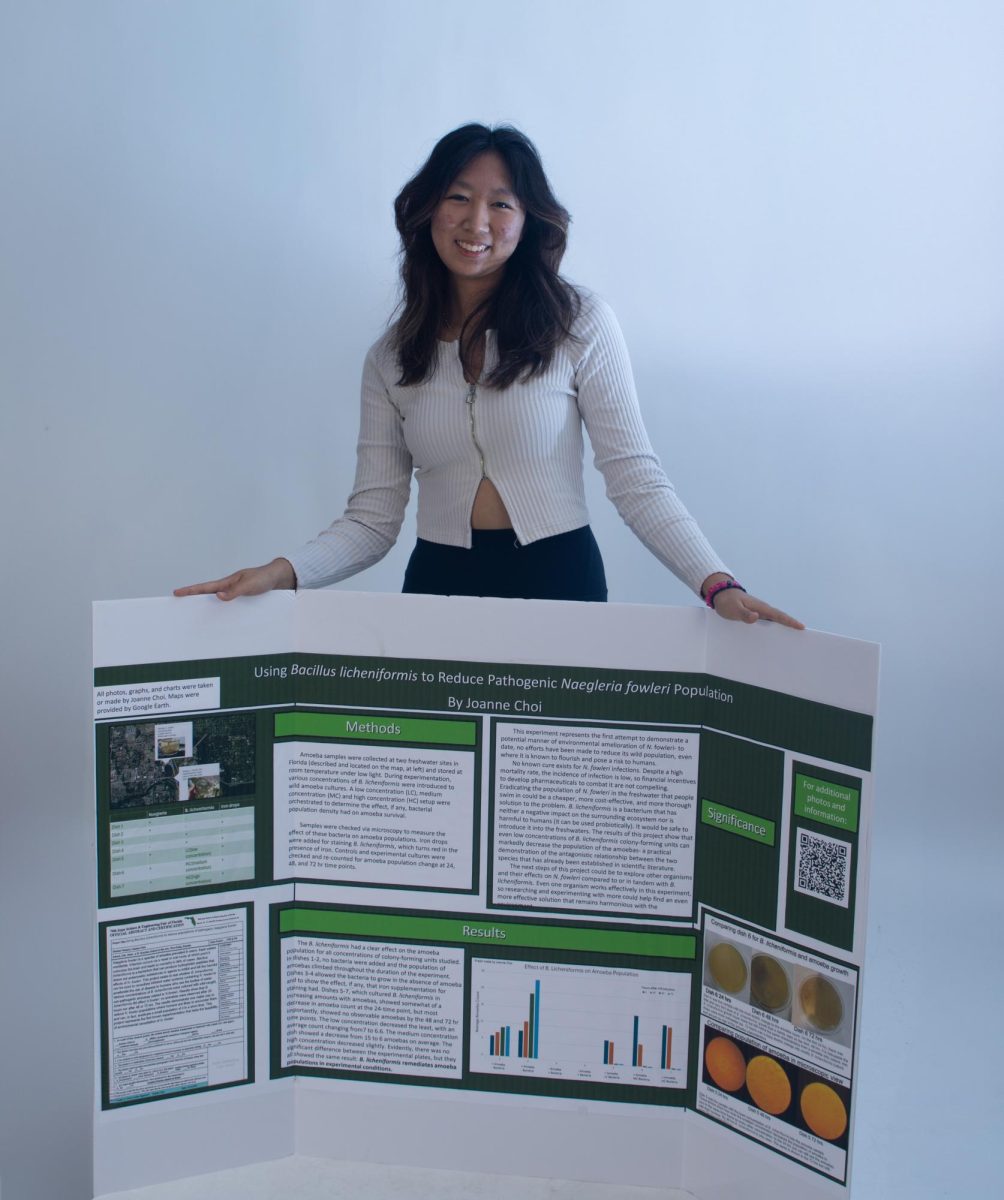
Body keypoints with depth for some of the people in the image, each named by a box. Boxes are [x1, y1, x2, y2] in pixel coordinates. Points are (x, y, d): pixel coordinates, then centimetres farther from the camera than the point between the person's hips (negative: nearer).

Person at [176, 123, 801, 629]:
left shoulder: (581, 324, -3)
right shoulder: (392, 359, 5)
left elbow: (636, 478, -8)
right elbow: (374, 518, 1)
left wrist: (716, 584, -19)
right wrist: (285, 572, -15)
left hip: (560, 580, -2)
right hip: (438, 584, 2)